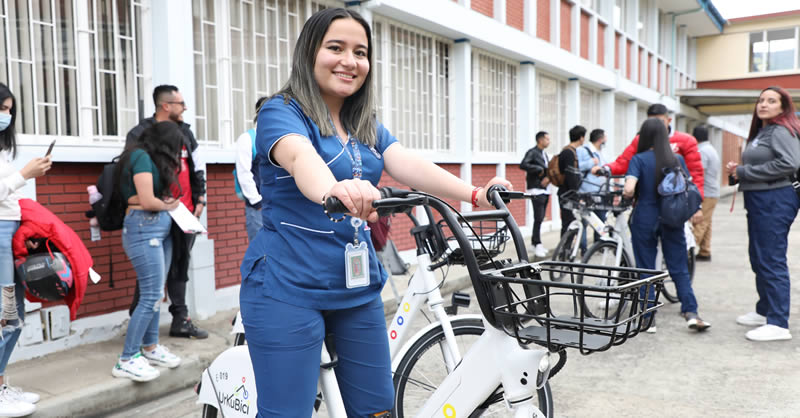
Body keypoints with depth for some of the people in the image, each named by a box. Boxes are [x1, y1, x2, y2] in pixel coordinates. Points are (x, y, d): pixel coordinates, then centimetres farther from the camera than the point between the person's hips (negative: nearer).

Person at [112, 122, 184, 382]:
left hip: (159, 227, 9)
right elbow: (147, 201, -16)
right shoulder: (141, 157, -10)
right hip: (144, 228, -9)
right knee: (151, 296, -8)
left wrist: (167, 204, -6)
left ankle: (150, 348, 22)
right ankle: (127, 360, -1)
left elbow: (160, 197, 12)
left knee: (155, 293, 12)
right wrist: (168, 206, 1)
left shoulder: (151, 159, 17)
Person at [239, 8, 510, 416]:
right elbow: (300, 157, -32)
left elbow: (409, 165, -5)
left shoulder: (368, 127, 10)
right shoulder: (281, 112, -10)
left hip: (357, 288, 6)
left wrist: (474, 194, -19)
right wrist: (332, 191, -54)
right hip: (288, 291, -6)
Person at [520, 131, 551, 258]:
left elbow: (549, 169, 19)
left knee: (540, 218, 9)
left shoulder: (545, 154, 20)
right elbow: (523, 165, -21)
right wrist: (539, 169, -16)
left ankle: (535, 242, 18)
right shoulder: (532, 152, -7)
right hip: (536, 190, -8)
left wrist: (548, 177, -4)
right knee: (538, 218, -11)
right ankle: (537, 245, -8)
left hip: (545, 189, 8)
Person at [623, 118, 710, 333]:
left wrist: (627, 195, -2)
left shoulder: (639, 159, -9)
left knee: (645, 269, 7)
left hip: (644, 219, -2)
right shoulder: (677, 159, 1)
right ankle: (691, 313, 3)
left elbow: (629, 189, -22)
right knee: (679, 269, 10)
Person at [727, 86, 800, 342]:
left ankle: (778, 324, -6)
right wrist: (737, 170, 3)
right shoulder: (760, 132, 19)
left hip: (775, 201, -10)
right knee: (759, 260, 17)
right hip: (758, 201, 10)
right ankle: (764, 311, 30)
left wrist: (743, 172, -18)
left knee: (772, 261, -10)